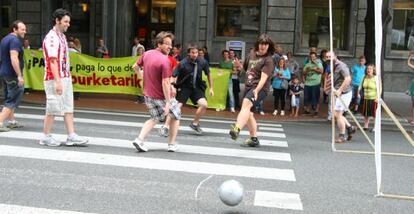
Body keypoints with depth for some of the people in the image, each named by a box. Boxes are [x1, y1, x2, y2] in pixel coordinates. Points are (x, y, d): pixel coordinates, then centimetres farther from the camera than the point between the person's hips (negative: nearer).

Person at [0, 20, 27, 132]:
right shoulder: (15, 40, -16)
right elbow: (14, 59, -26)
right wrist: (19, 75, -28)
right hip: (12, 74, -10)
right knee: (13, 100, -4)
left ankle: (12, 121, 27)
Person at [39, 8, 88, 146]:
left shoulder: (62, 36, 16)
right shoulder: (51, 38, -13)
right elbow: (53, 61, -20)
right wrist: (58, 81, -24)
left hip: (66, 78, 9)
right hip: (54, 80, -9)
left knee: (68, 108, 7)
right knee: (53, 109, -1)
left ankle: (71, 136, 9)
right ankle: (46, 137, 11)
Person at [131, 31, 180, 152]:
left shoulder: (147, 54, 1)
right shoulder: (165, 60, -23)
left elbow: (135, 67, 15)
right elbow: (165, 83, -27)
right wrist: (168, 102, -25)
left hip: (148, 95, 7)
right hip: (161, 96, -7)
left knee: (155, 118, 24)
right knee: (175, 116, 17)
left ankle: (140, 140, 6)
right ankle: (172, 144, 19)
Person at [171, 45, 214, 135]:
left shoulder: (202, 62, -6)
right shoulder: (183, 63, -17)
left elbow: (208, 75, 8)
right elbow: (173, 76, -14)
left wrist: (211, 88, 9)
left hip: (197, 87, 4)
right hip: (184, 87, -3)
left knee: (204, 104, -15)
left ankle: (195, 123, 9)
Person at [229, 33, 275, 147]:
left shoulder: (268, 60, -9)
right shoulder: (252, 53, 11)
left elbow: (264, 77, -22)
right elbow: (246, 68, 27)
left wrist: (257, 90, -36)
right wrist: (239, 66, 5)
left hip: (260, 88, -9)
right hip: (249, 87, 9)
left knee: (246, 103, -34)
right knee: (248, 113, 17)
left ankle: (237, 129, -55)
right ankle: (254, 139, 31)